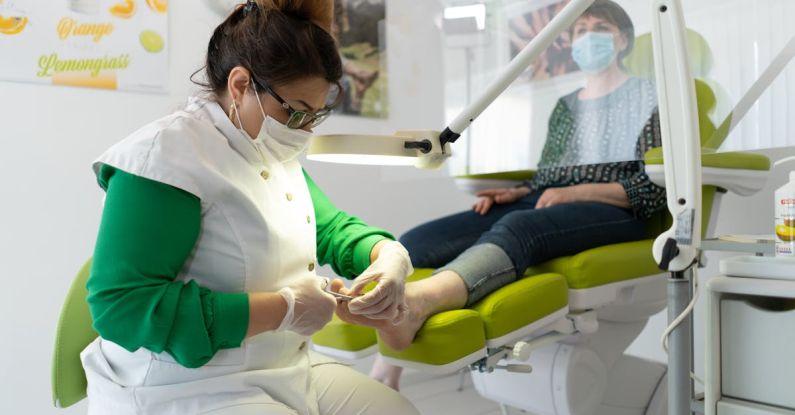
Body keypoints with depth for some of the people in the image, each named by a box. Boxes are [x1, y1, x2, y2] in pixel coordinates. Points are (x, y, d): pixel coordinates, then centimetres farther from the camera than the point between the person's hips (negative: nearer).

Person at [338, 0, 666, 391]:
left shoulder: (648, 97, 11)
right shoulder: (565, 105, 27)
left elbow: (656, 189, -2)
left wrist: (577, 192, -16)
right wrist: (515, 191, 2)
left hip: (611, 211, -5)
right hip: (541, 206, 5)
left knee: (516, 227, -41)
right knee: (420, 241, -21)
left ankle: (416, 300, -70)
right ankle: (381, 379, -38)